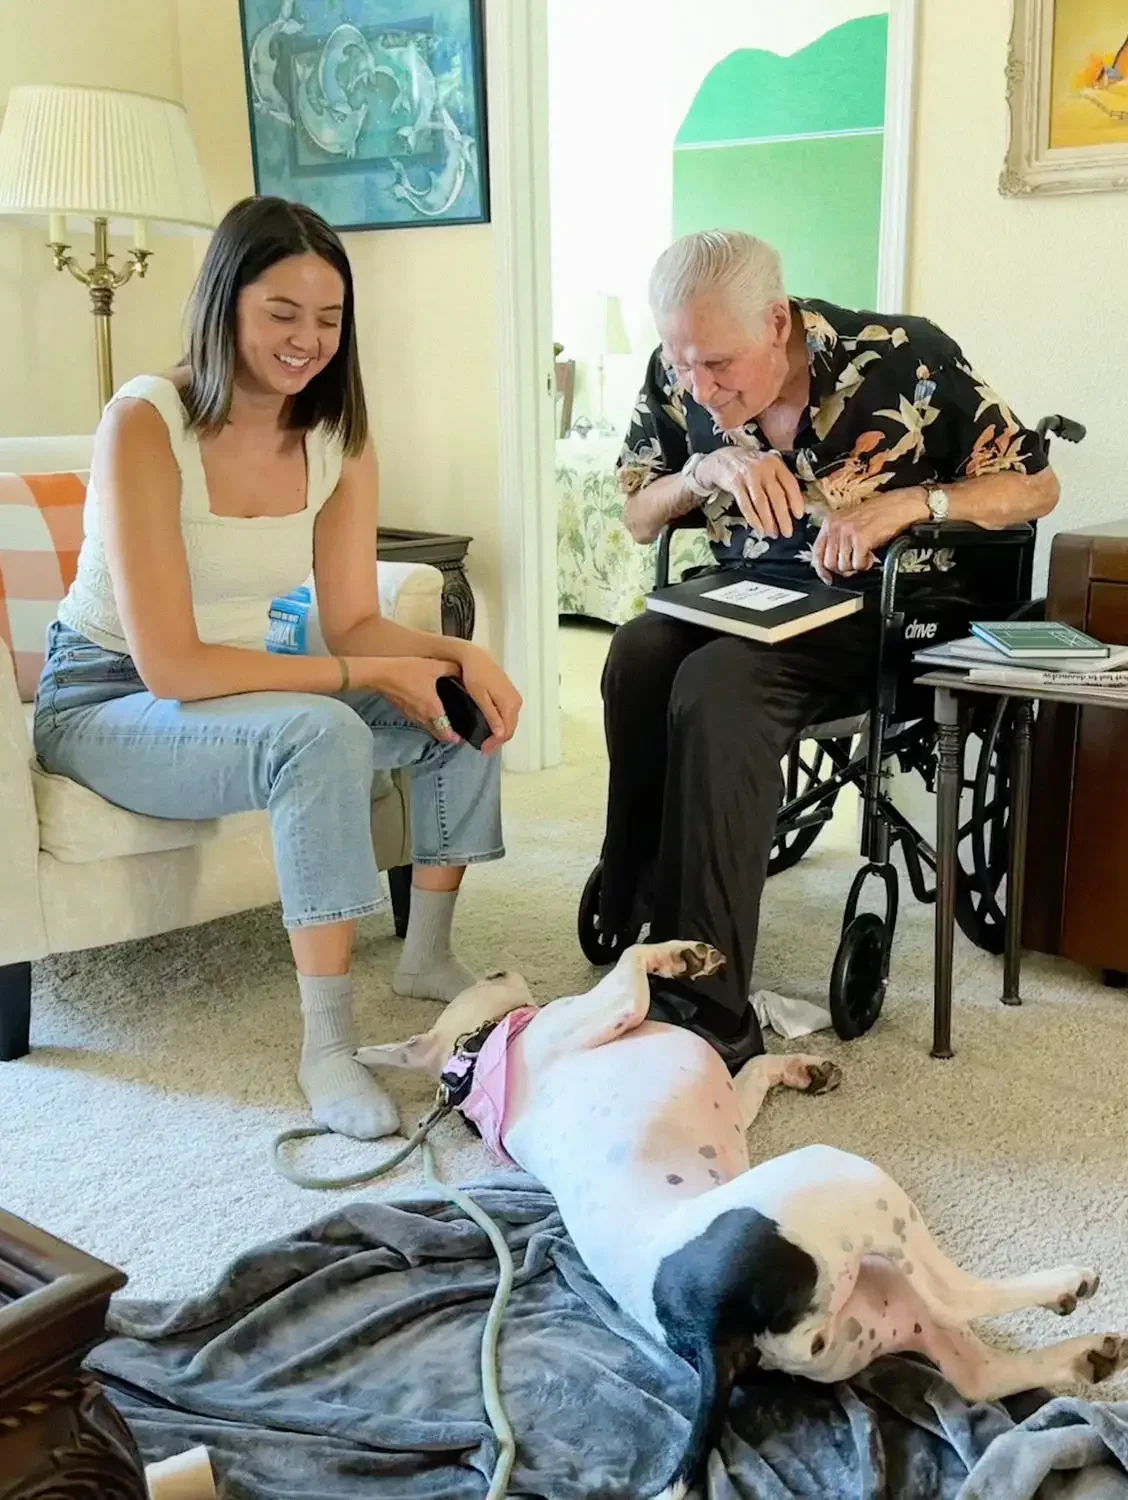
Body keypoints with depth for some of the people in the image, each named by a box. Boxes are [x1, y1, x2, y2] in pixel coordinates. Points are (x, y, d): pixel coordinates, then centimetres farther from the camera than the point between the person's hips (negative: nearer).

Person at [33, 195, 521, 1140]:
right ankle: (327, 1045, -25)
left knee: (464, 702, -8)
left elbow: (355, 623, -3)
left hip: (242, 687, 7)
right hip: (109, 703, -7)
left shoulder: (338, 438, -3)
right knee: (321, 734, -34)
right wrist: (372, 674, -28)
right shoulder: (145, 423, -23)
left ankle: (429, 956, 8)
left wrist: (457, 656, -23)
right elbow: (171, 665, -27)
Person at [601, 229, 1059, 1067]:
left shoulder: (905, 359, -13)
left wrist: (909, 502, -23)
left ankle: (706, 1011, -32)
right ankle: (644, 942, -22)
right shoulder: (676, 378, -2)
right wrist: (706, 468, -13)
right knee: (640, 657, -30)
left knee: (715, 686, -34)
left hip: (879, 612, -4)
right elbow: (638, 520, 9)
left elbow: (1036, 487, -5)